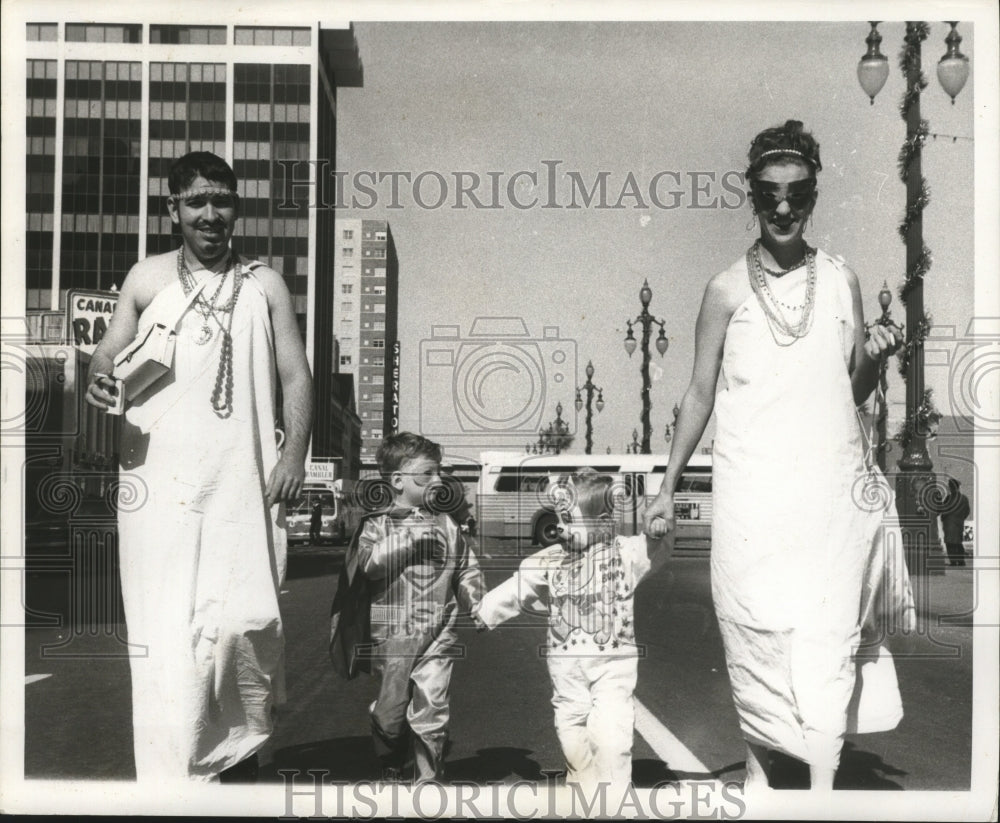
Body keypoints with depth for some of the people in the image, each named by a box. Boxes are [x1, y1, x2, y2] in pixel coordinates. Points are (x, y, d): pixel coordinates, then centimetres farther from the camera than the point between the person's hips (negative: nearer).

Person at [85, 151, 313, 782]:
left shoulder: (264, 285, 12)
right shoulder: (147, 279, 12)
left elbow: (295, 377, 9)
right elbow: (110, 354, 14)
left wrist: (295, 451, -5)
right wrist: (101, 379, -10)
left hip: (242, 484, 0)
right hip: (160, 482, 0)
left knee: (244, 622, -6)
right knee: (167, 630, -6)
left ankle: (239, 760, 14)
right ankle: (172, 779, 2)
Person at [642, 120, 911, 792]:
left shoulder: (841, 280, 6)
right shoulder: (728, 289, 1)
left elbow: (854, 392, 13)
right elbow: (700, 394, 7)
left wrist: (874, 356, -8)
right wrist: (669, 485, 8)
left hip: (831, 485, 1)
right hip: (751, 488, -1)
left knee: (826, 638, -1)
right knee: (754, 634, 4)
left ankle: (823, 791, 6)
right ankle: (757, 768, 23)